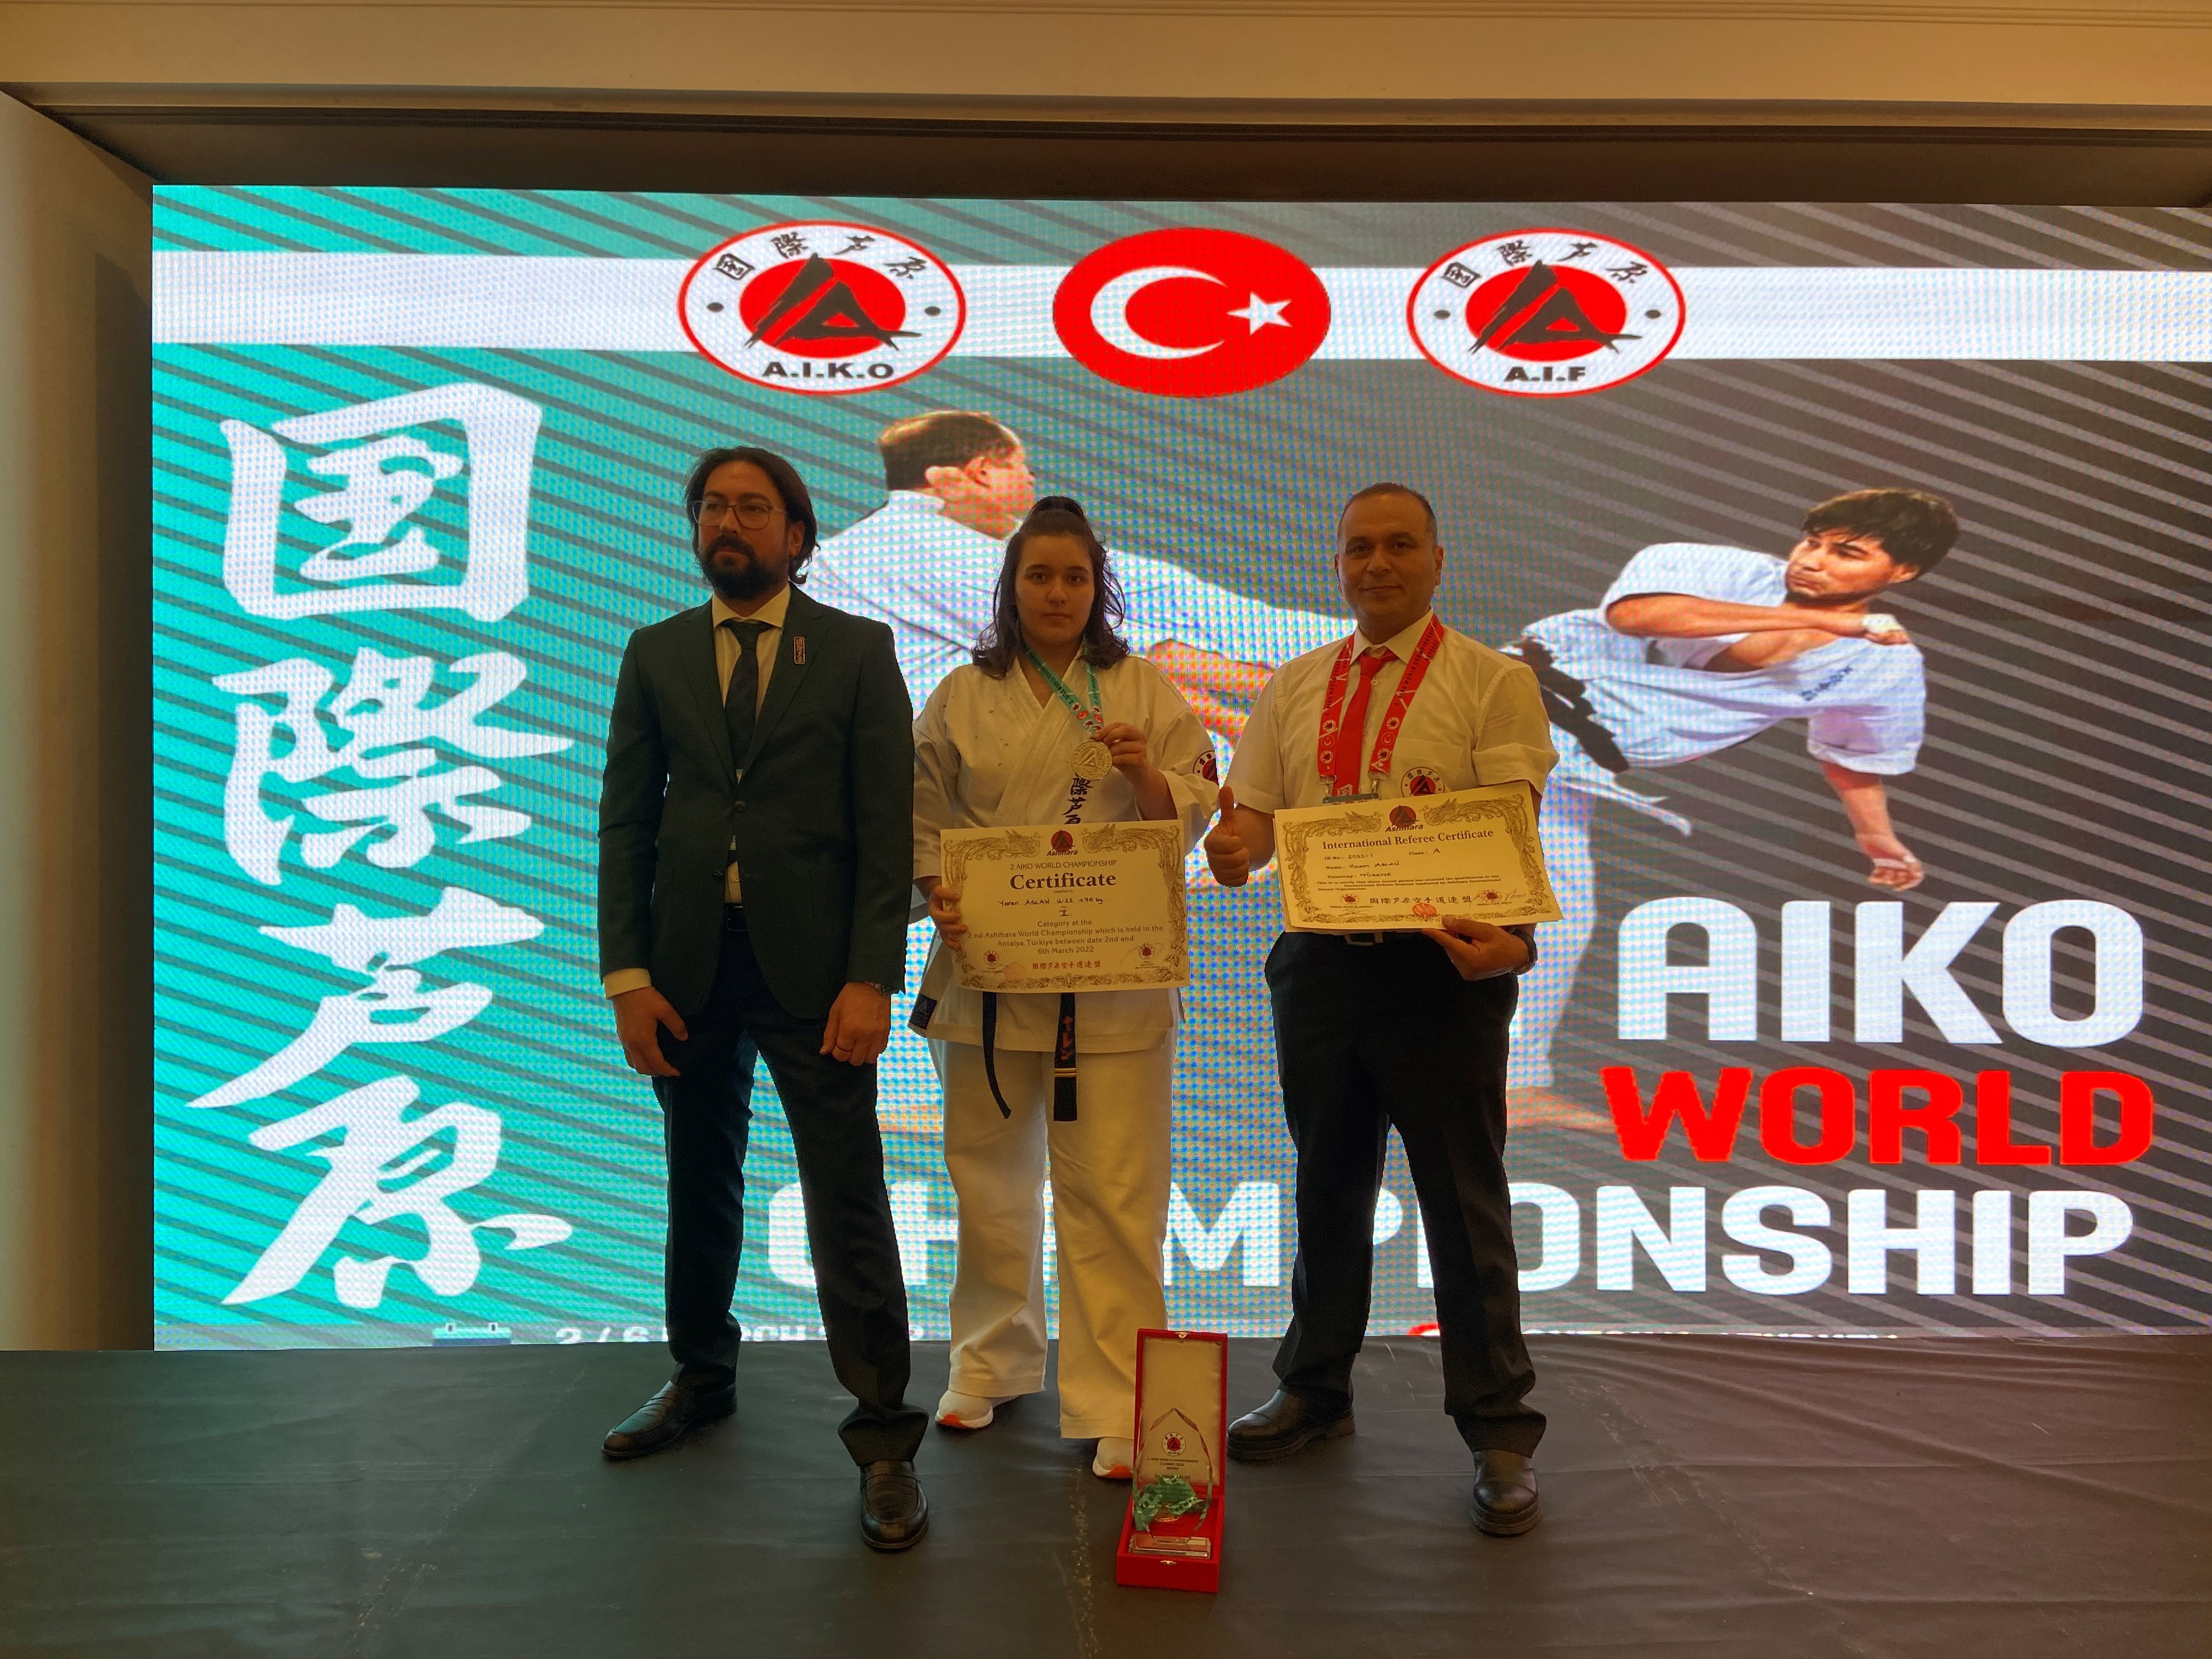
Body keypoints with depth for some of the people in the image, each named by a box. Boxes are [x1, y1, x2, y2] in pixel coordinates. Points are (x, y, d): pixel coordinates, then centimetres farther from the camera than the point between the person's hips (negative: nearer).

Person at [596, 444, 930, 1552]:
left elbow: (886, 826, -3)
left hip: (812, 967, -3)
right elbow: (624, 822, 7)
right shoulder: (655, 654, 10)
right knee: (700, 1189, 17)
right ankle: (702, 1377, 37)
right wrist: (626, 975, -2)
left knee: (847, 1203, -3)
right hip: (688, 964, 3)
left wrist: (870, 978, -12)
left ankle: (883, 1439, 8)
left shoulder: (859, 651, 2)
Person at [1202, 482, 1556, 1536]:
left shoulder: (1494, 682, 0)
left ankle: (1499, 1431, 18)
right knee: (1327, 1191, 16)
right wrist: (1231, 848, -14)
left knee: (1465, 1205, 3)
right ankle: (1316, 1391, 33)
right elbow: (1254, 813, 10)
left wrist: (1512, 936, -29)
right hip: (1319, 963, 4)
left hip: (1444, 967, -4)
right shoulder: (1293, 689, 13)